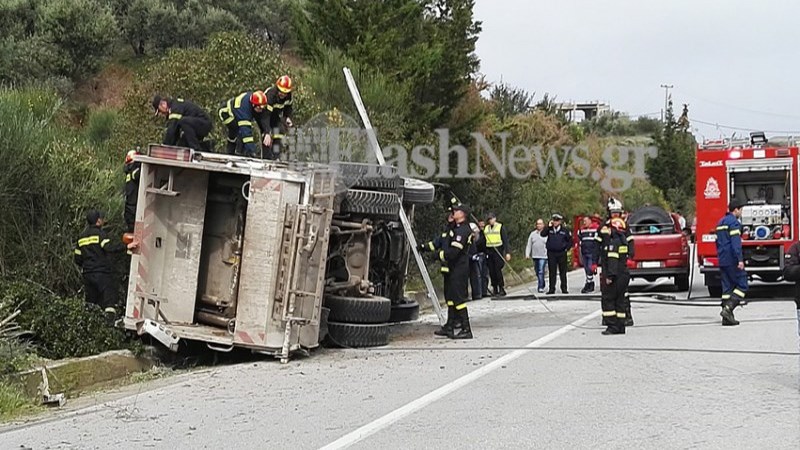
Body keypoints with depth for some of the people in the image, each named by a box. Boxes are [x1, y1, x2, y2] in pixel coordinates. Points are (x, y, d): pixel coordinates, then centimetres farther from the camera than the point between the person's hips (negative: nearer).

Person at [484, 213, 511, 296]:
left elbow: (505, 240, -4)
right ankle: (495, 289, 9)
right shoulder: (486, 228, 14)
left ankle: (502, 289, -7)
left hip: (498, 251, -5)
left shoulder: (500, 227, 0)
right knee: (491, 271, 3)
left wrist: (507, 252, -12)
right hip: (489, 251, 5)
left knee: (498, 270, -12)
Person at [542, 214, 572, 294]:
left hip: (561, 253, -1)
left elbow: (570, 241, 8)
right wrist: (548, 226, -12)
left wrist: (566, 249, -1)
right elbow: (542, 234, -10)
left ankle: (564, 288, 10)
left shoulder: (565, 230, 2)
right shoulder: (549, 229, 5)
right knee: (552, 272, 3)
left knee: (563, 272, 4)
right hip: (551, 253, 1)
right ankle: (552, 289, 7)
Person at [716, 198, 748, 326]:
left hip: (722, 260, 9)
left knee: (727, 287, 8)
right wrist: (740, 259, -24)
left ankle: (727, 317, 6)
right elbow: (735, 242, -21)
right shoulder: (734, 222, -11)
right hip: (732, 260, -9)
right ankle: (728, 309, -16)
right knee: (742, 285, -4)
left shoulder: (721, 222, 19)